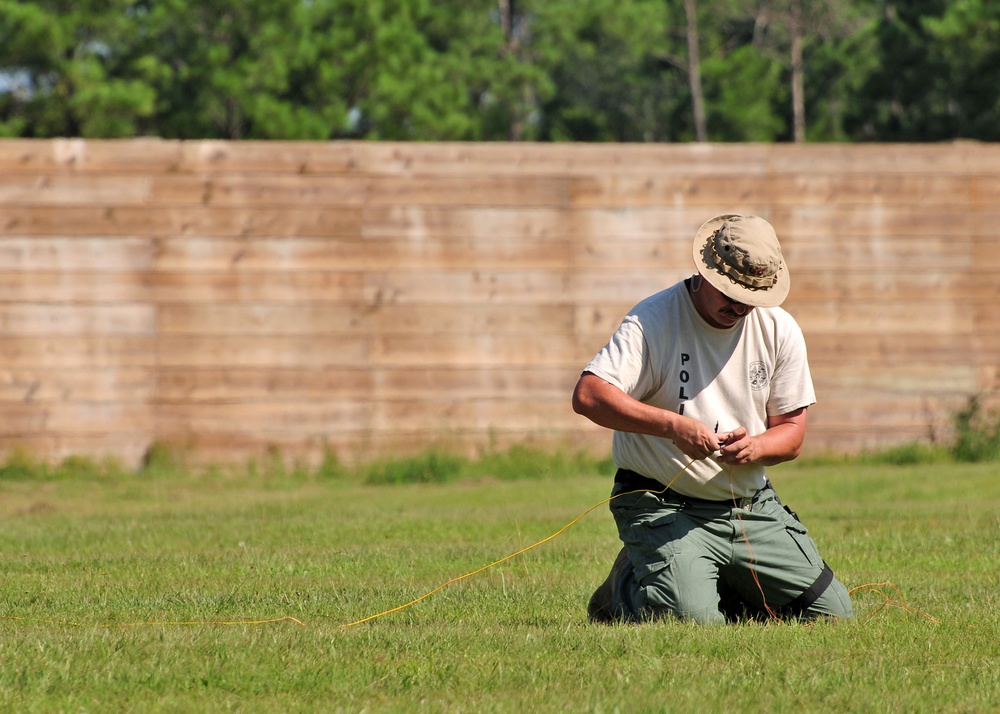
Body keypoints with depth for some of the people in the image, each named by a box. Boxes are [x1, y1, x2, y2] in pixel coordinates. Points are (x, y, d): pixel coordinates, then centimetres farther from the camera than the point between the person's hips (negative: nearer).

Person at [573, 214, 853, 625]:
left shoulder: (780, 330, 3)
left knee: (831, 611, 0)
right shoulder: (655, 320, -12)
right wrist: (673, 425, -33)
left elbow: (791, 433, 6)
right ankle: (629, 586, 8)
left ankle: (721, 589, 24)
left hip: (753, 507, 6)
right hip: (665, 508, -6)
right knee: (692, 619, -28)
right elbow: (588, 395, -24)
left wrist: (754, 447, -19)